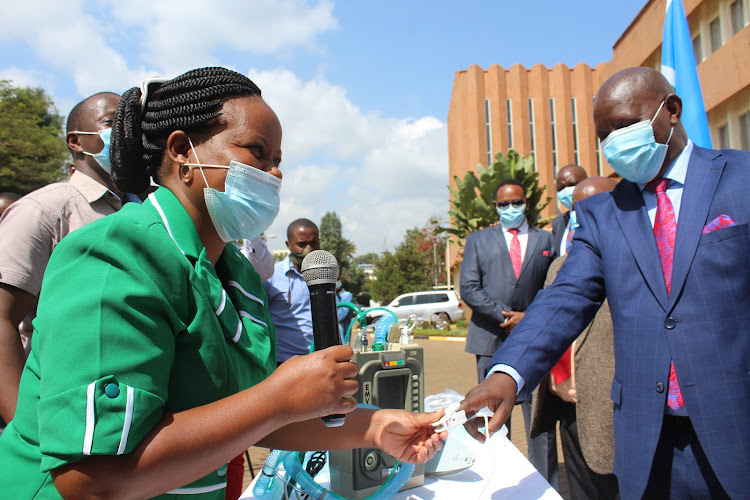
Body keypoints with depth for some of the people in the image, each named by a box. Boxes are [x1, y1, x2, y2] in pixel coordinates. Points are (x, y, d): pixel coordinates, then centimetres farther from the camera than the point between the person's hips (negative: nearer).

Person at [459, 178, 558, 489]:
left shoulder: (545, 240, 13)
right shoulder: (478, 240, 12)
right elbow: (468, 288, 1)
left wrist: (528, 317, -8)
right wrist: (506, 316, -8)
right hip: (492, 339, 0)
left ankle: (547, 485, 13)